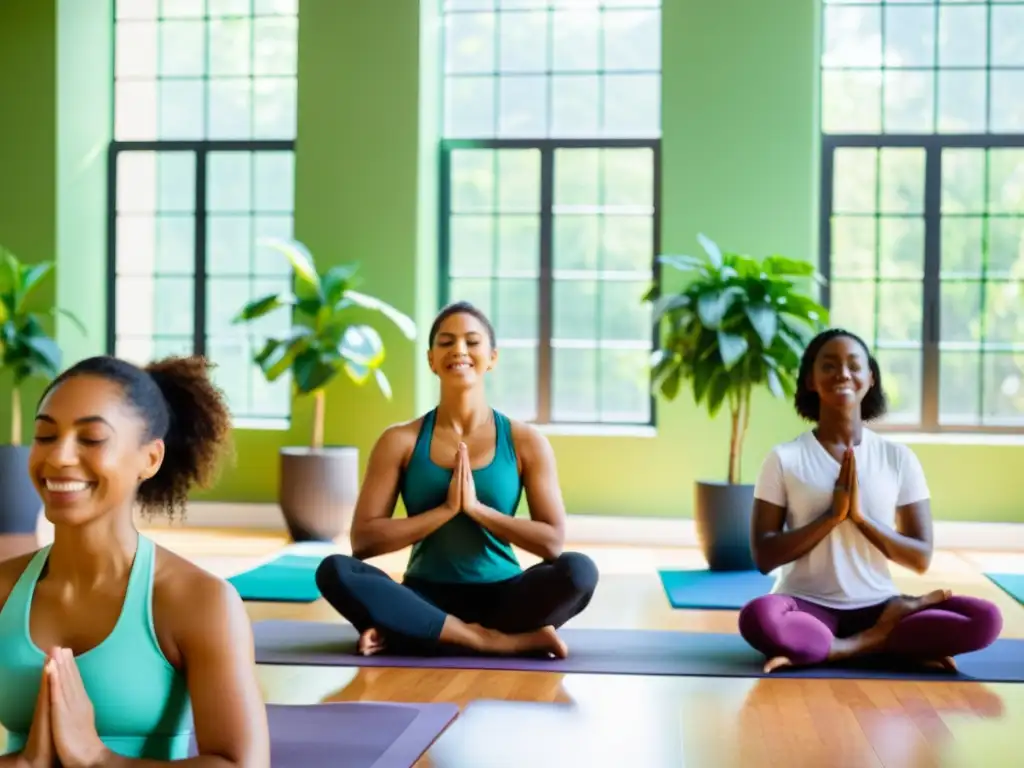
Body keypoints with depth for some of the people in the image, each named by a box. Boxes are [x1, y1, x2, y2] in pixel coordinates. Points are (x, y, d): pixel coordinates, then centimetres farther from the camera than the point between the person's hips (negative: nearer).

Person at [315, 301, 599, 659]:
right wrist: (446, 510, -14)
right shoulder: (400, 441, 1)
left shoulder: (526, 442, 1)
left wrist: (477, 508, -15)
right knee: (335, 570, -28)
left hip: (499, 597, 0)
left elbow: (553, 541, -5)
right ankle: (495, 640, -28)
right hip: (426, 596, 0)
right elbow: (363, 540, -5)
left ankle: (402, 631, -24)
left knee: (578, 570, -30)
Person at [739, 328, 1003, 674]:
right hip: (807, 606, -2)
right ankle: (880, 640, -17)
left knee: (986, 619, -21)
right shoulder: (784, 459, -2)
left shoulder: (899, 458, 3)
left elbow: (921, 558, 1)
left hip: (877, 606, 2)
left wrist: (860, 516, -14)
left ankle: (843, 648, -16)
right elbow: (764, 557, -7)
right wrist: (832, 515, -17)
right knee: (758, 618, -37)